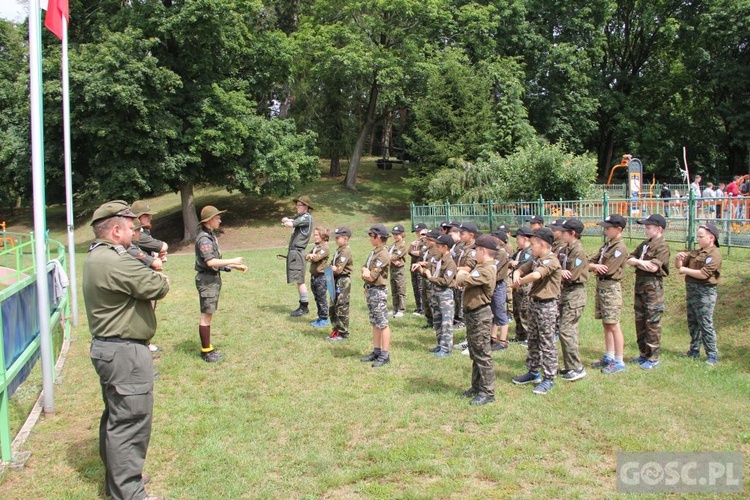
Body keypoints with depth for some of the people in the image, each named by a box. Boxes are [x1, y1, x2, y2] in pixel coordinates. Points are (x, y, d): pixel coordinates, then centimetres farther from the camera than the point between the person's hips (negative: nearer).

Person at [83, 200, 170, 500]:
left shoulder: (96, 258, 12)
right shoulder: (115, 262, -23)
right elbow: (158, 287, -20)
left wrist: (149, 275, -7)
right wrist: (160, 278, 1)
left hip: (108, 347, 11)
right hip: (125, 353, -11)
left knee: (116, 419, 22)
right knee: (130, 422, -3)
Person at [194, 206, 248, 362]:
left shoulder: (211, 236, 14)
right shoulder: (204, 238, -17)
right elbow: (210, 261, -27)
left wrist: (236, 266, 10)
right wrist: (233, 261, -20)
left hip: (213, 279, 10)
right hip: (207, 280, -10)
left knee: (208, 315, 14)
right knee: (206, 316, -4)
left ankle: (208, 348, 22)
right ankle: (206, 352, 3)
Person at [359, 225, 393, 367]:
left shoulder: (383, 255, -18)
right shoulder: (373, 252, 13)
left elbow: (371, 276, -19)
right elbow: (363, 272, 19)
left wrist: (365, 272, -2)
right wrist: (365, 272, 0)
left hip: (378, 291, -10)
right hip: (370, 290, 10)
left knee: (382, 324, -4)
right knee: (374, 323, 15)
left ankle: (385, 355, 1)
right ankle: (376, 351, 23)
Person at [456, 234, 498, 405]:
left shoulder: (486, 270, -21)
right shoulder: (481, 267, 12)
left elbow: (462, 281, -25)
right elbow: (460, 281, 13)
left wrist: (461, 275, -5)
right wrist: (463, 275, -6)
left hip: (480, 316, -11)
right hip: (472, 314, 11)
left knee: (483, 355, -3)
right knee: (475, 354, 18)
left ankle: (487, 392, 5)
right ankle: (476, 387, 30)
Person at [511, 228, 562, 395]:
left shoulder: (551, 261, -18)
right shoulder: (536, 260, 10)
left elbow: (536, 275, -34)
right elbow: (519, 270, 16)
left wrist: (520, 282, -17)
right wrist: (516, 278, -8)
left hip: (546, 306, -9)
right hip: (534, 303, 9)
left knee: (547, 343, -2)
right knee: (533, 340, 17)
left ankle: (549, 378, 6)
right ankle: (533, 372, 29)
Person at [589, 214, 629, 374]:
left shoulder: (620, 248, -13)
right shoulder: (607, 245, 14)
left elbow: (607, 270, -20)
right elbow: (590, 262, 11)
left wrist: (595, 267, -2)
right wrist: (595, 266, -11)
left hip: (611, 288, -9)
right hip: (601, 286, 9)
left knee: (613, 325, -4)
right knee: (606, 324, 14)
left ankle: (619, 361, 4)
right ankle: (609, 357, 24)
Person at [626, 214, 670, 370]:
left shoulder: (662, 246, -9)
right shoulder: (644, 245, 15)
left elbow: (654, 267, -19)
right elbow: (629, 260, 8)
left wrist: (637, 263, -6)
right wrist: (641, 262, -13)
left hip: (653, 286, -8)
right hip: (640, 285, 8)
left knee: (652, 323, -3)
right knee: (640, 321, 13)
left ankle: (653, 358, 4)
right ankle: (643, 354, 23)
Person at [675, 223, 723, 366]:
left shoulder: (714, 254, -12)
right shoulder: (695, 253, 13)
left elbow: (703, 274, -22)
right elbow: (679, 266, 14)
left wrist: (685, 270, -12)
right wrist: (679, 259, -8)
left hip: (705, 293, -9)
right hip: (691, 291, 9)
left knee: (706, 324, -5)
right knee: (693, 323, 16)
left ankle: (712, 355, 2)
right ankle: (694, 352, 27)